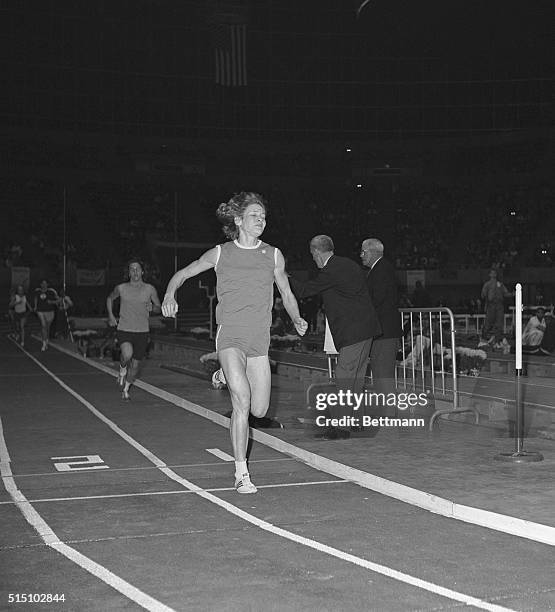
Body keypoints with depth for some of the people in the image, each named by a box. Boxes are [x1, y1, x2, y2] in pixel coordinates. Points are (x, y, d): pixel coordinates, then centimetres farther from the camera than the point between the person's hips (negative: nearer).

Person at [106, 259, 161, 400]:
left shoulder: (149, 289, 1)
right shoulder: (121, 288, 2)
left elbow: (159, 308, 11)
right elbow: (110, 298, 22)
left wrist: (152, 308, -12)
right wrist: (110, 315, 10)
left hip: (142, 332, 2)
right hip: (124, 330, -1)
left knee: (135, 364, 8)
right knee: (127, 354, -30)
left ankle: (125, 389, 34)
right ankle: (122, 368, 5)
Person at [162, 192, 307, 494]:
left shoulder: (274, 255, 7)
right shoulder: (220, 253, 2)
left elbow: (286, 294, 17)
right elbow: (183, 273, 13)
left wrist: (297, 319, -1)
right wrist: (169, 296, -6)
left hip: (259, 341, 3)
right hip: (230, 336, -3)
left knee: (259, 410, 6)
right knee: (242, 402, -20)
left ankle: (227, 377, 40)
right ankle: (241, 474, -11)